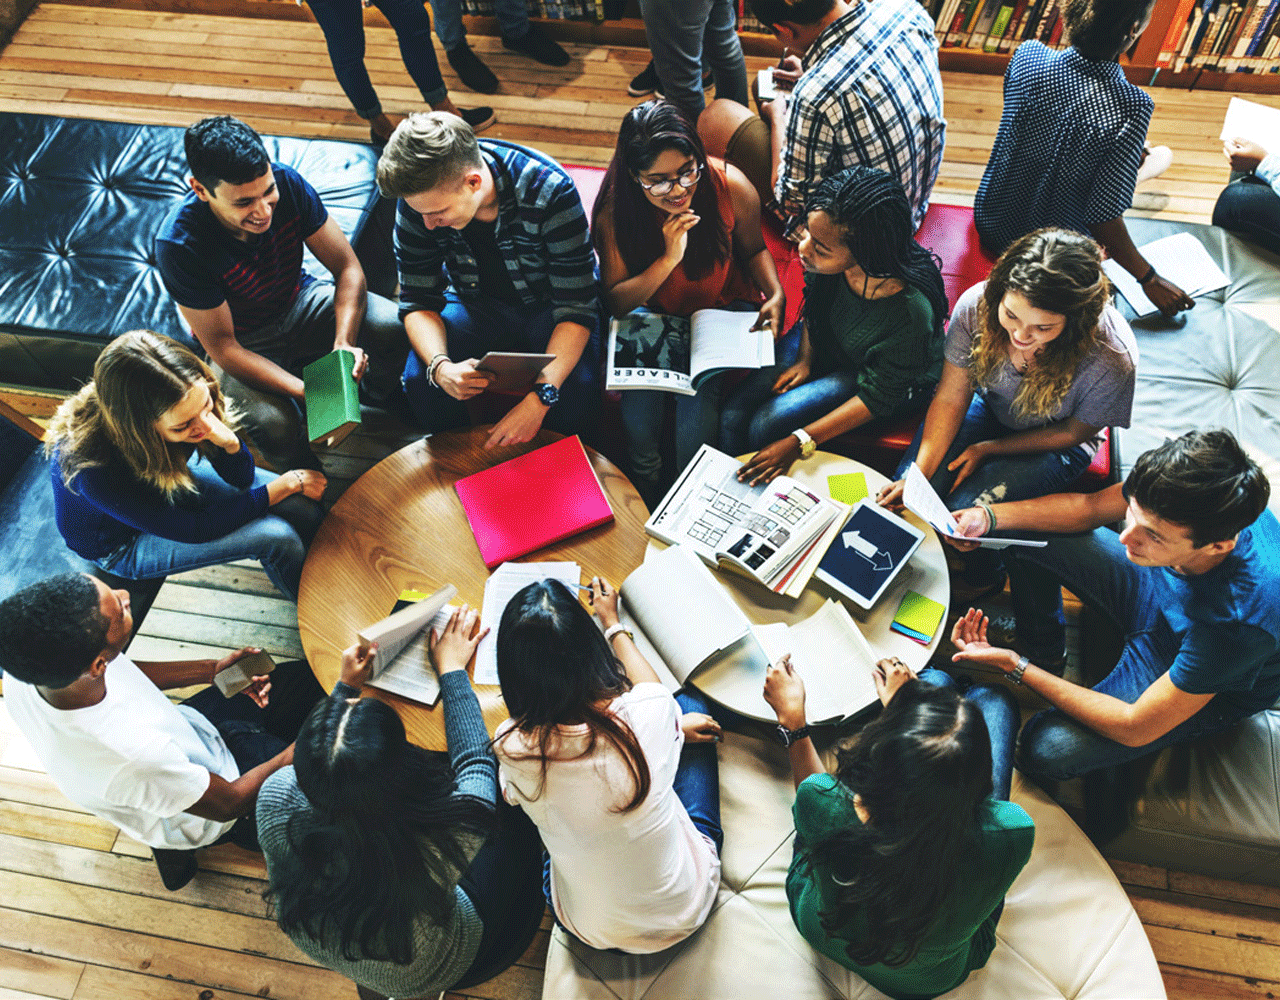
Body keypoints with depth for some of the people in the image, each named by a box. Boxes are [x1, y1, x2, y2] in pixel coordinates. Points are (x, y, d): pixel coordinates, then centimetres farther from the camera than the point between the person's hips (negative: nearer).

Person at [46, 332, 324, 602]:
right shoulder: (93, 470, -41)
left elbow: (241, 479, -13)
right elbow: (193, 529, -30)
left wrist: (229, 442, -37)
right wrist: (287, 484, -27)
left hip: (168, 481, 5)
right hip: (121, 544, -5)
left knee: (303, 507, -8)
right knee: (277, 537, -19)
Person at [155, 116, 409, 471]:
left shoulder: (287, 182, -23)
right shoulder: (179, 245, -31)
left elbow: (347, 267, -16)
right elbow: (223, 347, -25)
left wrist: (344, 343, -33)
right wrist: (307, 392, -37)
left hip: (301, 302, 3)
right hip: (243, 343, -3)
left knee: (394, 327, -23)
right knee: (275, 426, -32)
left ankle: (384, 399, 12)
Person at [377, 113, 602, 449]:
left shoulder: (550, 192, -31)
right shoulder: (419, 198, -20)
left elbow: (576, 307, -28)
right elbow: (418, 301, -11)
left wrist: (541, 397, -42)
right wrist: (440, 367, -34)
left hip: (547, 305, -2)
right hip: (477, 304, 3)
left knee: (576, 395, -31)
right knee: (420, 382, -25)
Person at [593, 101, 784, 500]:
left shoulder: (731, 188, -20)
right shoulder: (615, 210, -20)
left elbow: (754, 249, 1)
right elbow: (616, 302, -16)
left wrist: (776, 295, -18)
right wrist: (669, 259, -30)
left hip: (722, 308, 0)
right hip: (653, 313, 1)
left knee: (696, 399, -23)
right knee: (638, 400, -22)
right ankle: (646, 492, 8)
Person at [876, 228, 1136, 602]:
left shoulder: (1112, 359, -35)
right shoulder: (976, 306, -30)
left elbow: (1075, 432, -14)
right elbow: (951, 399, -19)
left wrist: (989, 449, -14)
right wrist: (919, 473, -30)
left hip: (1052, 440, -2)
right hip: (987, 405, 3)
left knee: (966, 510, -21)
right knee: (907, 496, -16)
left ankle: (984, 576, 17)